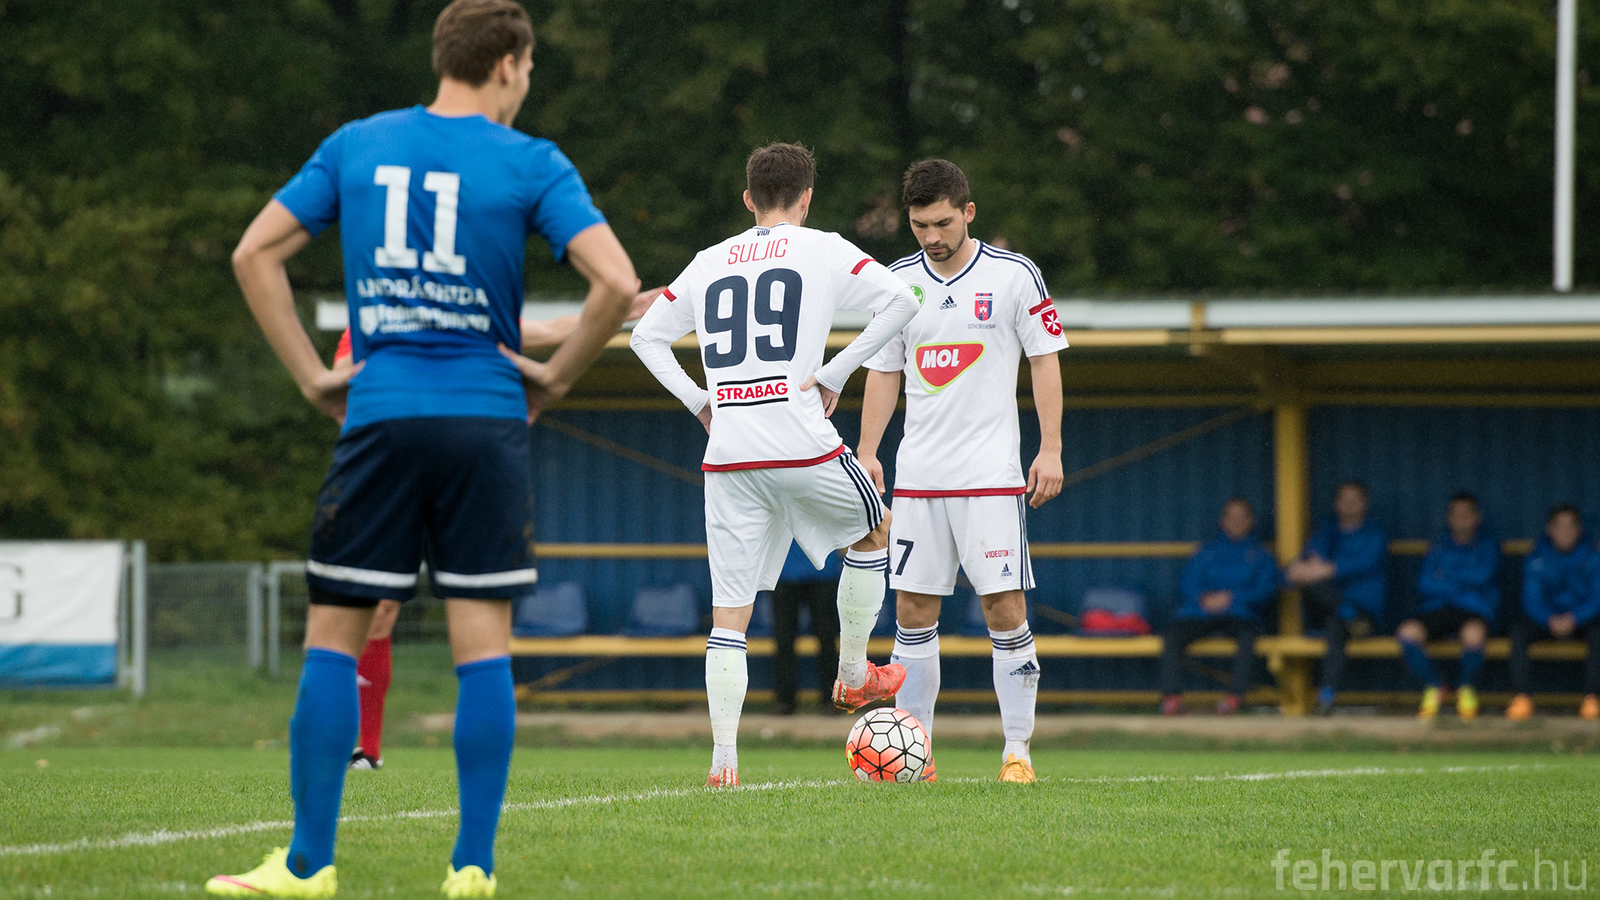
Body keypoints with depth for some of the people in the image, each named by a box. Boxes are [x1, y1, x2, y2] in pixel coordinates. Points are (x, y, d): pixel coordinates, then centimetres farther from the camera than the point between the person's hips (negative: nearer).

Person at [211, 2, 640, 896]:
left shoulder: (356, 146, 8)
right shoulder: (531, 165, -1)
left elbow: (255, 255, 7)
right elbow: (617, 282, -12)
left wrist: (313, 375, 9)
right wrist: (556, 376, 2)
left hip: (380, 415, 1)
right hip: (487, 421, -1)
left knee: (333, 636, 6)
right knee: (484, 641, 1)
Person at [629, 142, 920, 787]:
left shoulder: (708, 263, 15)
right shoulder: (822, 250, 4)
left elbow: (646, 335, 21)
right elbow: (900, 300, -9)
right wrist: (836, 372, -3)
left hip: (727, 460, 3)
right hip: (802, 444, -3)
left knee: (729, 613, 4)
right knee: (873, 534, 27)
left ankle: (723, 759, -5)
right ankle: (854, 675, 31)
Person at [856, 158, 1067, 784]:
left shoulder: (1013, 276, -2)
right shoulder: (897, 282, 7)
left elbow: (1045, 359, 1)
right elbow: (883, 372, 14)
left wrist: (1051, 450, -5)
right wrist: (866, 453, 6)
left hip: (992, 474, -4)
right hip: (917, 473, 4)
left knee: (1005, 610, -7)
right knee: (912, 611, 2)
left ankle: (1017, 751, -2)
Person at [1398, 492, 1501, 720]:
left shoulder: (1487, 542, 12)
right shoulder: (1439, 545, 19)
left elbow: (1483, 574, -7)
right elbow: (1424, 584, 7)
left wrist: (1446, 576, 2)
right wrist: (1461, 584, -6)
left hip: (1475, 609, -3)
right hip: (1438, 607, 3)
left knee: (1473, 632, -40)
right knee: (1408, 631, -28)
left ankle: (1467, 689, -14)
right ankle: (1431, 688, -9)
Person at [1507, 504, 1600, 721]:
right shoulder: (1538, 558, -4)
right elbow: (1532, 601, -8)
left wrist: (1573, 619, -28)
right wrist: (1551, 620, -29)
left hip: (1582, 619, -1)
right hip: (1546, 619, 1)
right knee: (1518, 628, -28)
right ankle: (1521, 698, -30)